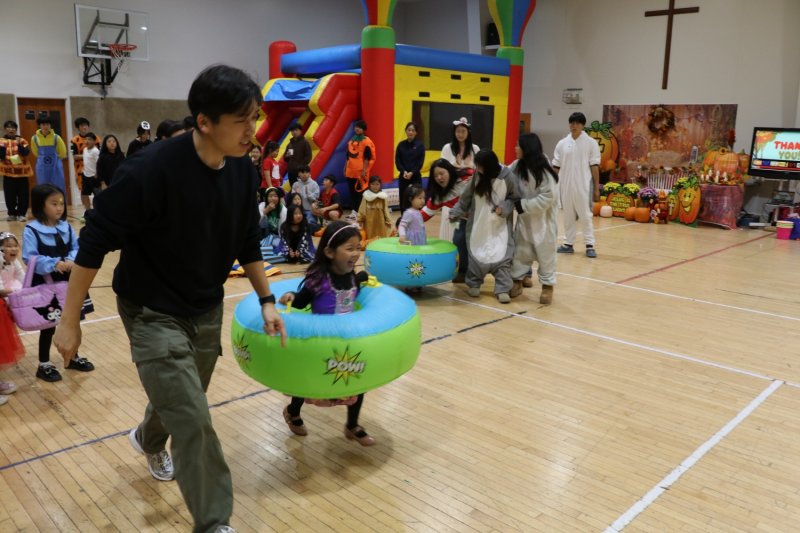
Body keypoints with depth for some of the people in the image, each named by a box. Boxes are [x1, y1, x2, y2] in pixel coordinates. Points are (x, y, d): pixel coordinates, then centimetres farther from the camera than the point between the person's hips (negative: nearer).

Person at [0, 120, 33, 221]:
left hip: (22, 172, -1)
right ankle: (12, 213, 17)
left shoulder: (22, 140, 3)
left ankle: (21, 214, 8)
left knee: (22, 194, 0)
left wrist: (19, 145, -24)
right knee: (10, 195, 5)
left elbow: (26, 152, -11)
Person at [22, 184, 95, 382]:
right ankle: (44, 365, 22)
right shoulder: (31, 230, -14)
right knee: (49, 326, 6)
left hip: (68, 283, 5)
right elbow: (30, 258, -20)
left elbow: (77, 248, 0)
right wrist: (54, 264, -29)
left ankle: (72, 357, 35)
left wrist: (71, 260, -20)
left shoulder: (66, 227, 2)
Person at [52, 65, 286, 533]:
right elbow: (95, 243, -18)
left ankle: (148, 440, 58)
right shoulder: (150, 170, -27)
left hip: (207, 311, 6)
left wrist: (267, 300, 6)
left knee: (180, 400, 24)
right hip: (153, 314, -6)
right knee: (193, 421, -9)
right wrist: (70, 321, -13)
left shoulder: (244, 171, -8)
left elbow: (248, 243, 7)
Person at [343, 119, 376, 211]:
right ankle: (353, 211, 15)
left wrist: (364, 170, -15)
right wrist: (345, 168, 18)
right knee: (352, 192, 8)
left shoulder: (366, 141, -7)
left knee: (360, 192, -6)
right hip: (350, 171, 7)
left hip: (360, 171, -7)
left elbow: (367, 158, -10)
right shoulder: (351, 140, 14)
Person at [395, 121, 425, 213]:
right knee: (403, 200, 4)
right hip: (403, 176, 2)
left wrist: (412, 173, -16)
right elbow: (397, 160, 3)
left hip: (415, 176, -2)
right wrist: (404, 171, -12)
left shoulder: (420, 145, -1)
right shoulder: (401, 145, 6)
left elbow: (420, 162, -5)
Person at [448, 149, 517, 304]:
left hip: (500, 225, -2)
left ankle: (502, 289, -2)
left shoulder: (506, 175, -14)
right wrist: (455, 213, 0)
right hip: (479, 223, 3)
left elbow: (514, 198, -4)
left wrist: (504, 208, -21)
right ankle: (473, 284, 23)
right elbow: (466, 197, 2)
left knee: (502, 255, -8)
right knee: (476, 253, 7)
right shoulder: (477, 175, -6)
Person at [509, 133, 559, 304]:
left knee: (545, 253, 5)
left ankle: (547, 286, 19)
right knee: (520, 250, 11)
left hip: (543, 219, -5)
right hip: (524, 218, 6)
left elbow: (549, 197, -22)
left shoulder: (544, 171, -20)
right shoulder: (517, 166, -1)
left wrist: (523, 205, -21)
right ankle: (517, 281, 24)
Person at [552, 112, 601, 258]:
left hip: (583, 186, -3)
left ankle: (590, 245, 5)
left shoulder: (591, 143, -1)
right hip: (565, 185, 3)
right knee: (568, 216, 9)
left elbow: (595, 167, -2)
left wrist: (597, 188, -4)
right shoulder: (562, 143, 6)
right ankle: (568, 243, 18)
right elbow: (556, 167, 8)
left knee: (585, 216, -1)